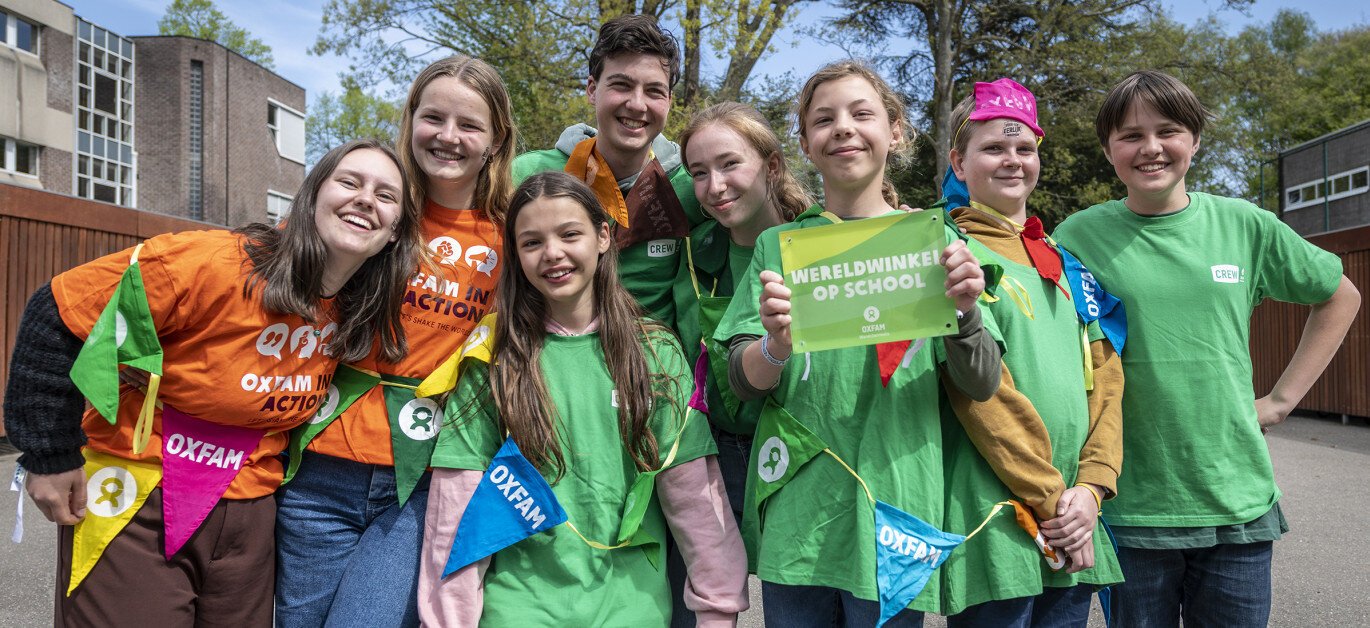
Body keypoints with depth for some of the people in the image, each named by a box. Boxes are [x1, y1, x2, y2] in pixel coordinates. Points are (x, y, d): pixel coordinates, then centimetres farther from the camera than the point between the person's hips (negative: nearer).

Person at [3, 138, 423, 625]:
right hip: (134, 503, -5)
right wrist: (51, 456, -12)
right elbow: (57, 315, -15)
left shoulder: (363, 317, -2)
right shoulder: (215, 265, -21)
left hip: (248, 516, 5)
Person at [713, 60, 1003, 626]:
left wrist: (963, 312, -21)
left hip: (893, 513, 0)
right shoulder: (777, 245, 6)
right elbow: (743, 383, -2)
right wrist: (776, 347, -24)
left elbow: (981, 387, -1)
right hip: (794, 516, 1)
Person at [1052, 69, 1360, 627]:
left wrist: (1282, 398, 9)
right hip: (1128, 507, -2)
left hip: (1238, 502, 2)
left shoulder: (1246, 226, 3)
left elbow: (1340, 297, 17)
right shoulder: (1078, 238, -4)